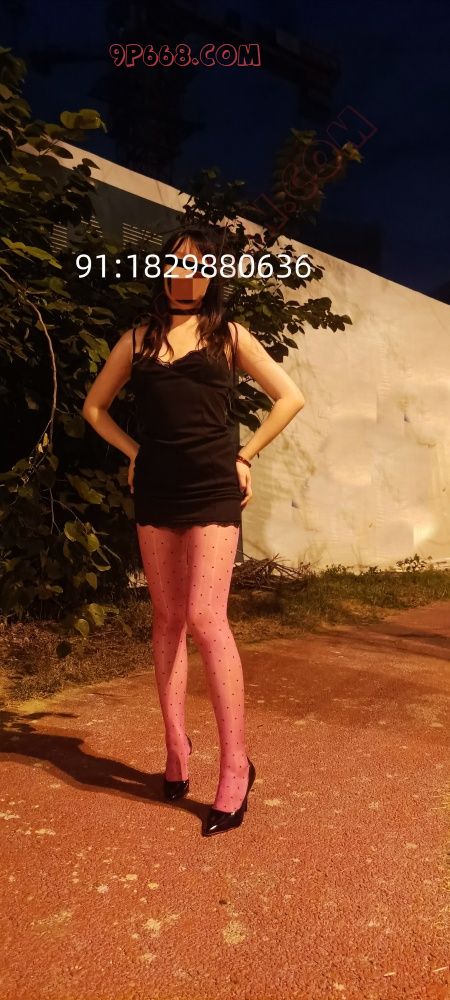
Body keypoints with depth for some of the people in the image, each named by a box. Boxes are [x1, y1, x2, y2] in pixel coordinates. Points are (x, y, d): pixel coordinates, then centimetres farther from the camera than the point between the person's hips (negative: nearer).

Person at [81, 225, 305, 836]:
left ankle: (236, 767, -1)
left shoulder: (228, 336, 7)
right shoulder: (138, 340, 13)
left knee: (206, 618, -13)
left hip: (212, 488, -3)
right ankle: (177, 750, 20)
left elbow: (291, 398, 7)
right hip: (155, 489, 4)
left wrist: (245, 456, 1)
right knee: (167, 620, 7)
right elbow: (94, 406, 21)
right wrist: (133, 452, 8)